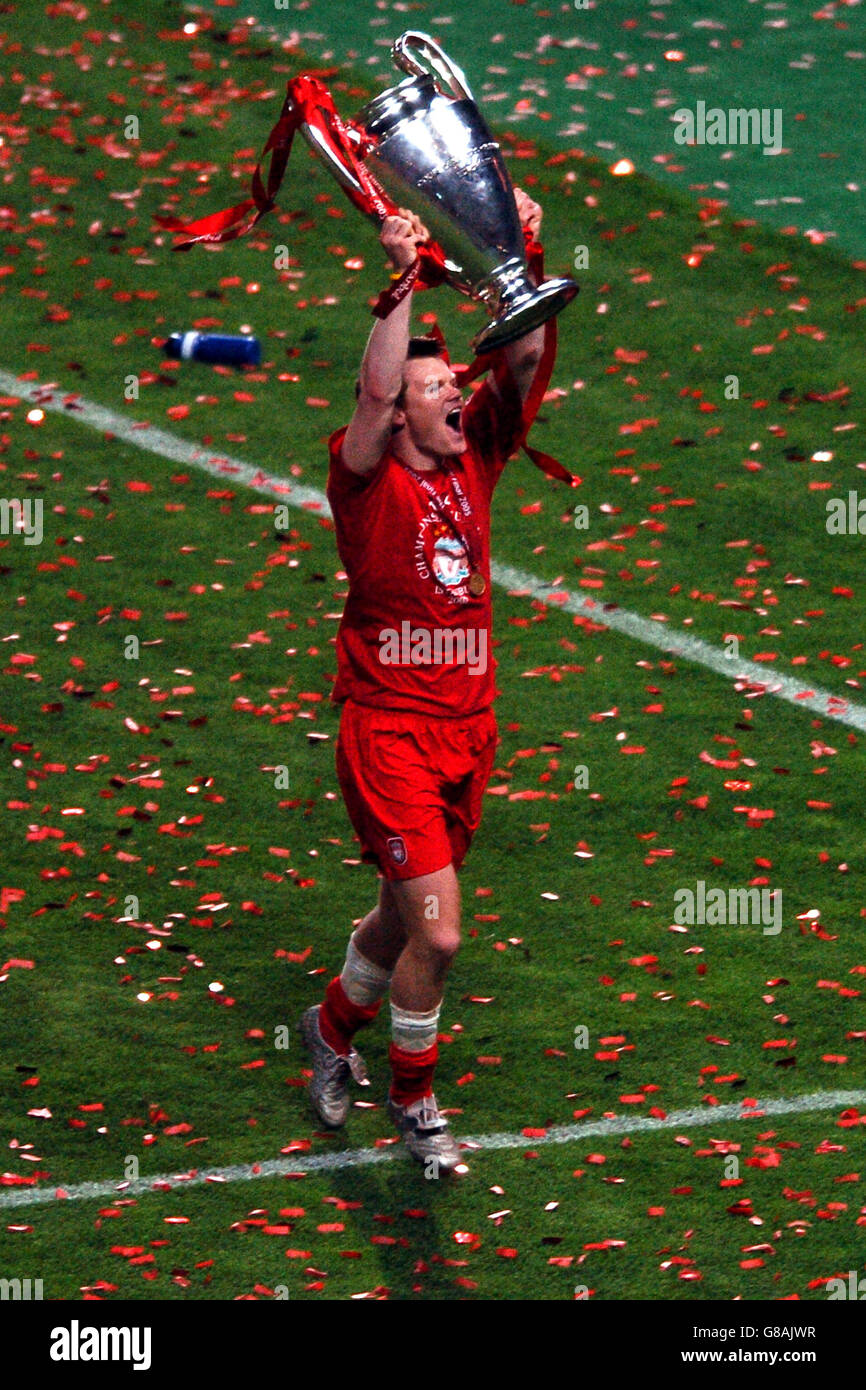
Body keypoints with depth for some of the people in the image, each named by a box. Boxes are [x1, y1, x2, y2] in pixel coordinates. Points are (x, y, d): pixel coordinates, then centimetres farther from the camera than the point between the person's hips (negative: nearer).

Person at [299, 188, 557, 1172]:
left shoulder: (472, 461, 6)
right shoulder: (368, 479, -9)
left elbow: (524, 362, -2)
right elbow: (375, 393, -29)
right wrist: (402, 282, -33)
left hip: (467, 725, 6)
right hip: (388, 728, -6)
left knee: (407, 913, 19)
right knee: (438, 932, -12)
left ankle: (333, 1026, 46)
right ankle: (410, 1095, 10)